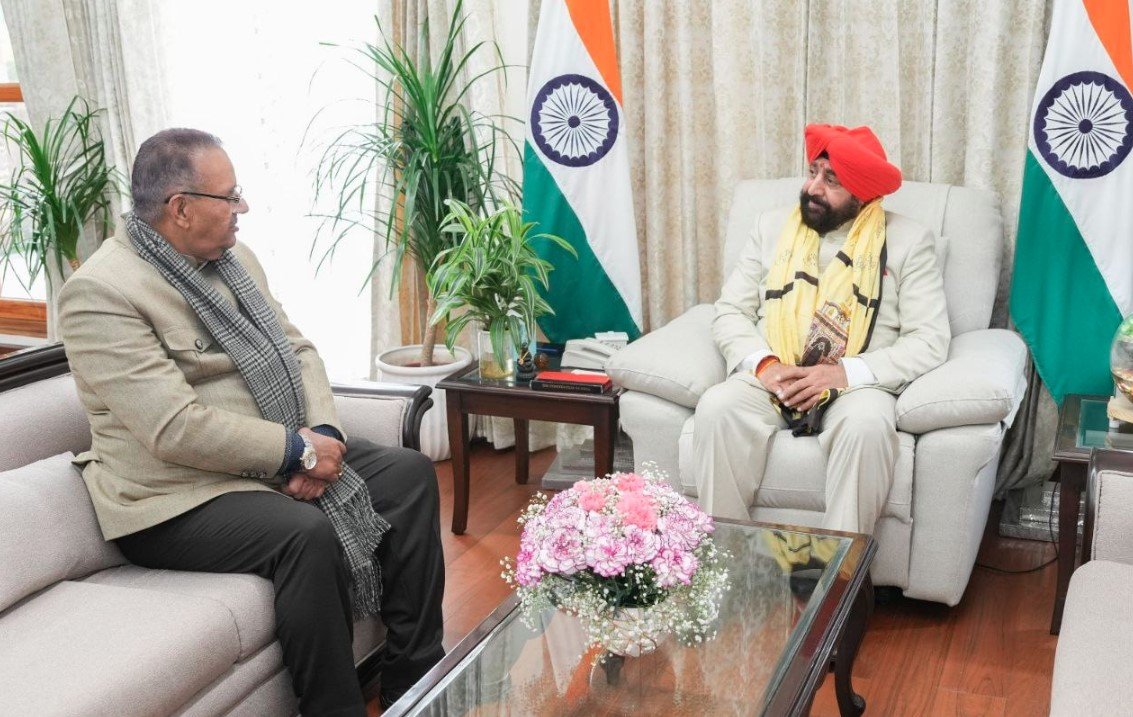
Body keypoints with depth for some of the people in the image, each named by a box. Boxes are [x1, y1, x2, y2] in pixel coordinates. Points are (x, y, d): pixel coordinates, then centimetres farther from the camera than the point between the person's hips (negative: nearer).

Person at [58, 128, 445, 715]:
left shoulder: (234, 257, 9)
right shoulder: (100, 291, -18)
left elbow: (295, 348, 10)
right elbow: (176, 428, -25)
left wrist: (321, 434, -9)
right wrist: (297, 450, -20)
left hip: (281, 459, 9)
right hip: (180, 496, -9)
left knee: (410, 474, -3)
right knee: (308, 535, -33)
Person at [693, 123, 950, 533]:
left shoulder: (908, 241, 5)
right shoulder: (773, 227, 14)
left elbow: (930, 341, -3)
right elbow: (730, 313, 10)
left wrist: (845, 373, -17)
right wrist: (764, 364, -12)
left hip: (855, 386, -2)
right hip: (769, 380, 2)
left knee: (868, 423, -36)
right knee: (717, 407, -30)